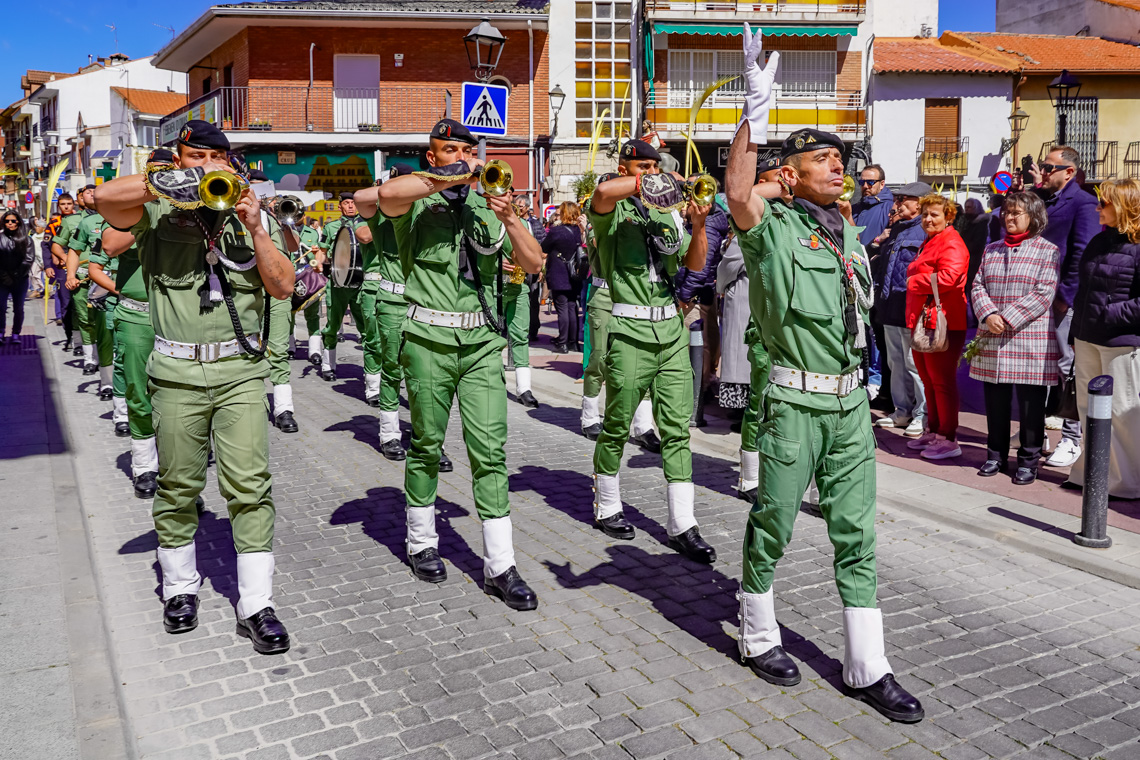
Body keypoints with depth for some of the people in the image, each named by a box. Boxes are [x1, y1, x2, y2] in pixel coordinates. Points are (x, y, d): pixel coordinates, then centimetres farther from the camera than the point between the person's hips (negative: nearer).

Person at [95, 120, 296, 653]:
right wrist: (165, 184, -17)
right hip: (177, 373, -1)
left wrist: (255, 229, -8)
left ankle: (256, 605, 2)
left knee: (250, 485, -5)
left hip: (240, 369, 1)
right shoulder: (158, 212, 5)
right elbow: (105, 198, -14)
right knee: (178, 488, 9)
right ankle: (180, 588, 29)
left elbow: (283, 286, 2)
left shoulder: (249, 215, 12)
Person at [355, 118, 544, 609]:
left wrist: (509, 218, -11)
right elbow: (388, 194, -24)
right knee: (427, 445, 9)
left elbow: (533, 264, 5)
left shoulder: (486, 208, 13)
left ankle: (500, 567, 3)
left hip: (482, 342, 3)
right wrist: (453, 176, -20)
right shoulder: (415, 205, 2)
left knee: (489, 450, -2)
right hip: (429, 342, -2)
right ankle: (422, 543, 29)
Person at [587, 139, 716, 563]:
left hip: (671, 329, 6)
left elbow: (694, 265, 12)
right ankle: (607, 509, 24)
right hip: (630, 331, -5)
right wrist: (652, 182, -18)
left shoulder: (667, 212, 18)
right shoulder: (613, 211, 0)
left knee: (677, 429, 3)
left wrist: (698, 225, -3)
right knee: (617, 426, 5)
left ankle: (682, 526, 7)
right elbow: (603, 192, -25)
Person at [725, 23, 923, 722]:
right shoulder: (773, 227, -7)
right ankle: (760, 639, 27)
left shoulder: (848, 230, 15)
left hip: (851, 402, 7)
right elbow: (738, 197, -30)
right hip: (794, 401, -6)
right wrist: (756, 109, -36)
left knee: (856, 535, 9)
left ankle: (868, 669, 19)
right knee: (773, 526, 6)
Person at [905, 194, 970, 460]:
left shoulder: (951, 243, -10)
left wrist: (915, 282, -11)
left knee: (942, 380, -6)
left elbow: (949, 277, -25)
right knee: (928, 380, 15)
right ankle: (933, 431, 25)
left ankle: (949, 439, -1)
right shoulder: (928, 244, 22)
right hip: (922, 321, 10)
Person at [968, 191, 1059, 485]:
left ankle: (1029, 461, 14)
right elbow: (977, 287, 9)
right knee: (995, 401, 11)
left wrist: (1007, 318, -16)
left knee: (1031, 404, 2)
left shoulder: (1047, 250, -1)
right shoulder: (991, 249, 14)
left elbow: (1043, 294, -9)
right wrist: (988, 315, -10)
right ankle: (996, 455, 23)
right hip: (992, 340, 4)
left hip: (1030, 341, -4)